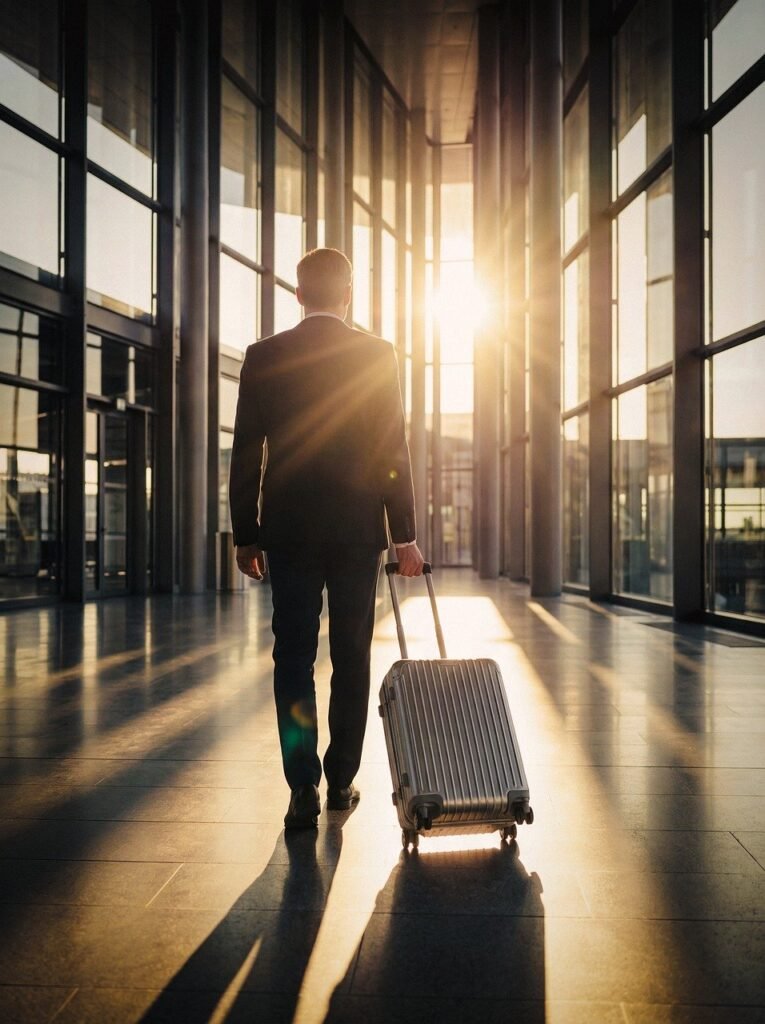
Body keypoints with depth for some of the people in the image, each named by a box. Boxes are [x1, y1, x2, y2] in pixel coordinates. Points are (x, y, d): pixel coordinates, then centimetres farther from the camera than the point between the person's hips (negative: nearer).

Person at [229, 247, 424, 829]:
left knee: (294, 659, 5)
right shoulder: (376, 355, -2)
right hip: (357, 529, 0)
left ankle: (303, 788, -2)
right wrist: (405, 536, 1)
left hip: (288, 530, 1)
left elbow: (246, 454, 2)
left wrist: (245, 535, 9)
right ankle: (341, 781, 19)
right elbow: (393, 451, -4)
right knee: (351, 657, 11)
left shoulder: (264, 357, 2)